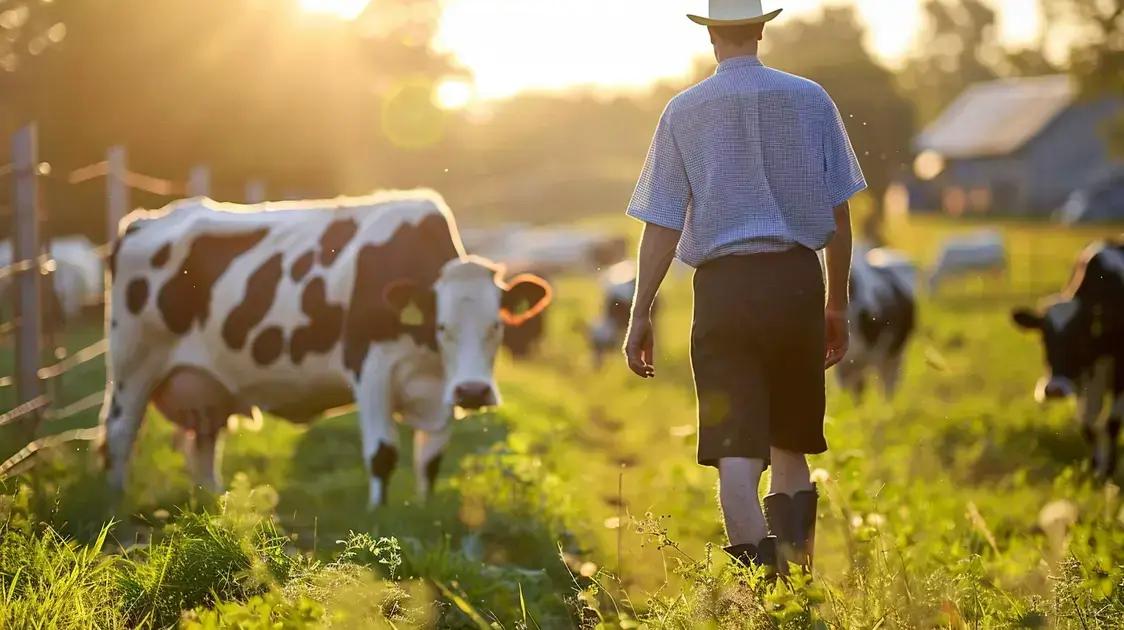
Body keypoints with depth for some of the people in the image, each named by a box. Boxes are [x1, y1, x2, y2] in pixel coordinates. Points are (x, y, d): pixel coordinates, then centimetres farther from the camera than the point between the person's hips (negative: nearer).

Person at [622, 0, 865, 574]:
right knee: (789, 440, 14)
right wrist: (837, 304, 15)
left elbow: (661, 226, -1)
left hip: (724, 285, -2)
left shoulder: (684, 112, 2)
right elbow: (840, 213, 6)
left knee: (735, 450, -2)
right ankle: (795, 565, 3)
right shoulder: (810, 101, 5)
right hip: (797, 279, 2)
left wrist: (640, 316, 4)